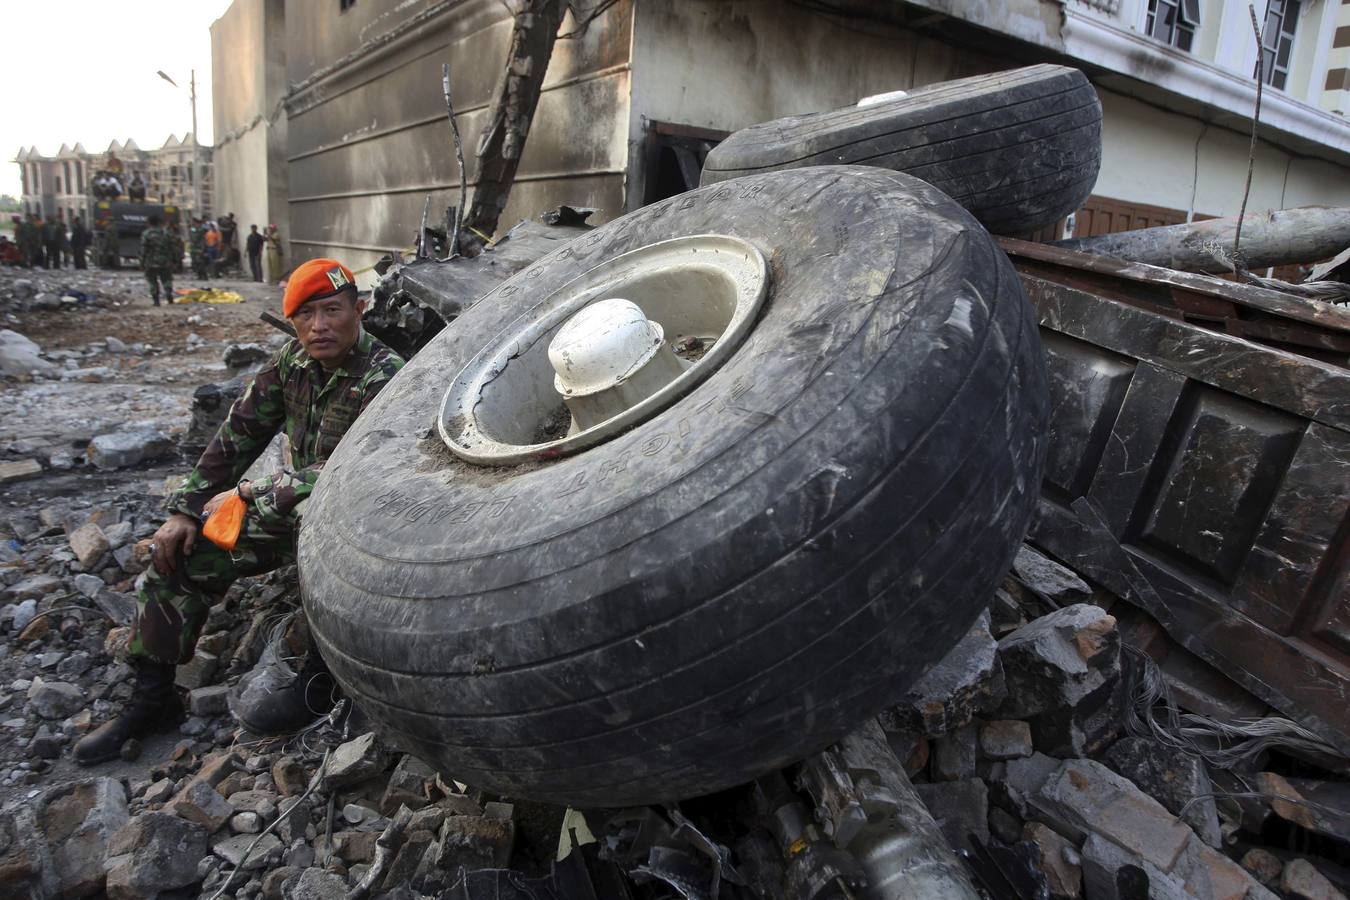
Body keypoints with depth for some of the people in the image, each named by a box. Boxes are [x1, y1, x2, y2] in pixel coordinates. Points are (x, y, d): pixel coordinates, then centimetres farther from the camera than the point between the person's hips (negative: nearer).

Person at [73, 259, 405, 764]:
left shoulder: (382, 378, -23)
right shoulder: (292, 362, 1)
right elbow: (237, 435, 5)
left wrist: (250, 494, -19)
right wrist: (185, 510, 0)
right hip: (296, 510, 7)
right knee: (182, 549, -2)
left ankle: (318, 682, -21)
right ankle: (150, 700, 11)